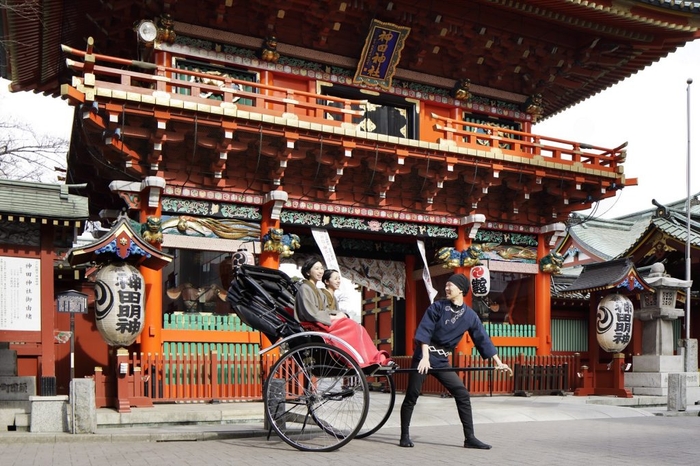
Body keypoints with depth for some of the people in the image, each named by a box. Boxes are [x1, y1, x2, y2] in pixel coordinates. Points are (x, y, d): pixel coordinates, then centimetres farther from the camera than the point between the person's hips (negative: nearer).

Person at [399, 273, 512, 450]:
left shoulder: (469, 315, 2)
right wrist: (425, 357, -23)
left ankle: (470, 438, 2)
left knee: (462, 394, -3)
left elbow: (483, 339, 4)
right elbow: (424, 332, -13)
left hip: (441, 360, 4)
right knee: (412, 395, -2)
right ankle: (404, 436, 11)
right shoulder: (437, 307, -7)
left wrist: (498, 362, 1)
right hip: (423, 356, -3)